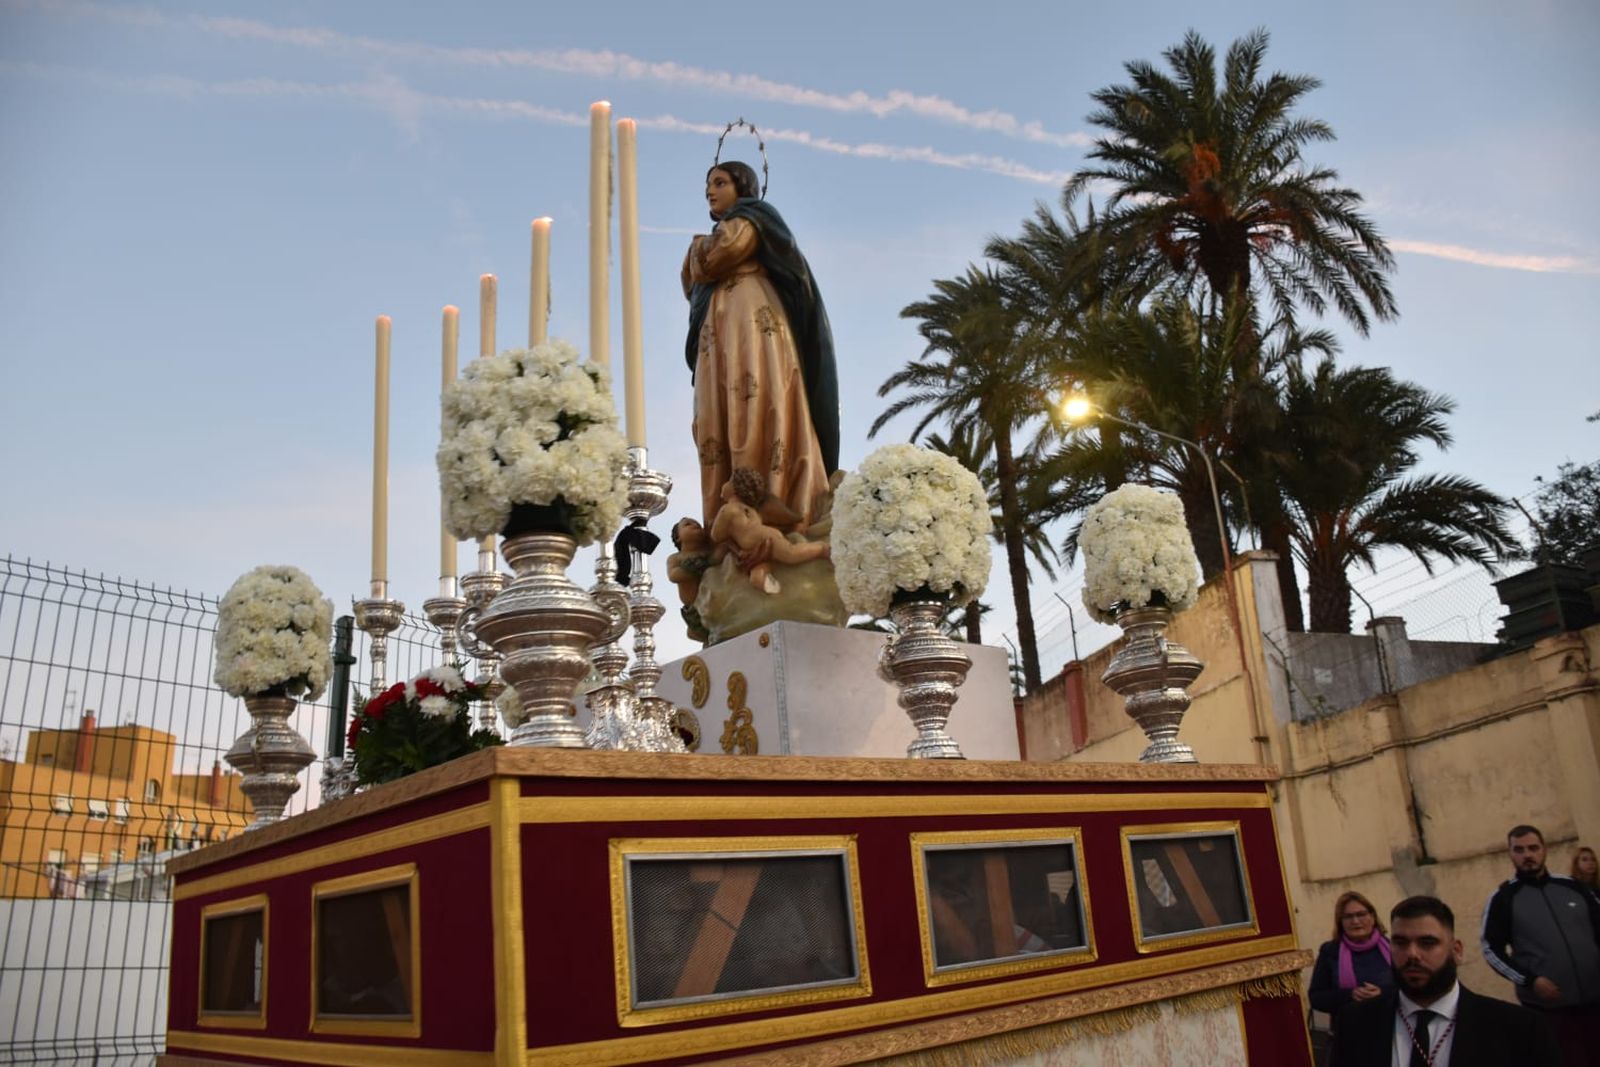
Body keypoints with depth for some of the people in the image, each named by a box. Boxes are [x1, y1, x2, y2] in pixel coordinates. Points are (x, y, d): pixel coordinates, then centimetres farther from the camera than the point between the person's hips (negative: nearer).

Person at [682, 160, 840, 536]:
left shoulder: (752, 219, 8)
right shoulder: (725, 231, 33)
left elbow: (706, 265, -4)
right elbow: (692, 288, 26)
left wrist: (699, 248, 16)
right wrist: (703, 259, 11)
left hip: (753, 324, -8)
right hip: (721, 336, 8)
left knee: (757, 413, -18)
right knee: (721, 424, -4)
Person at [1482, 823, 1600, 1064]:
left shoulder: (1572, 886, 9)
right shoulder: (1502, 899, -1)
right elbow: (1491, 949, -2)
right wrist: (1529, 980, -13)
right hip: (1549, 1007, -3)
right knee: (1568, 1061, -1)